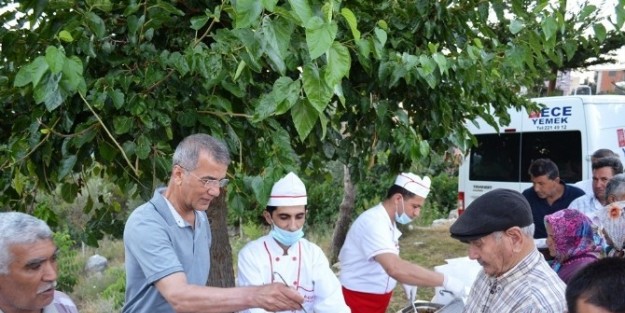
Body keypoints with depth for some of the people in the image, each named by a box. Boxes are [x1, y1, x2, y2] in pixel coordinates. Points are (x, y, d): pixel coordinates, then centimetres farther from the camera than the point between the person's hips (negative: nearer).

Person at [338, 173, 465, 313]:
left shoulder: (388, 222, 6)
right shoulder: (373, 222, -26)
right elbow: (395, 268, -39)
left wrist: (405, 281, 2)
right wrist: (445, 281, -36)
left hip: (376, 301, 9)